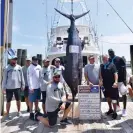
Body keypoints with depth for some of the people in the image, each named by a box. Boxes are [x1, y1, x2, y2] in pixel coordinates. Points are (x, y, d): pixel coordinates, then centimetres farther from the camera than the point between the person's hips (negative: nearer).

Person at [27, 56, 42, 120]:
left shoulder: (39, 67, 10)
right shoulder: (30, 67, -9)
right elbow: (29, 77, -14)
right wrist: (31, 87, -18)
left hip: (38, 86, 6)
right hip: (33, 87, -6)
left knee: (37, 99, 18)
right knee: (31, 100, 2)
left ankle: (36, 111, 31)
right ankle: (31, 113, 11)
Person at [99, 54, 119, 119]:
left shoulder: (112, 65, -9)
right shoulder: (101, 66, 6)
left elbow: (115, 74, -14)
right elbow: (101, 74, 9)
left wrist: (116, 82, -25)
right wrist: (101, 81, -6)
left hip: (112, 85, -5)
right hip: (105, 85, 5)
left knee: (113, 98, 1)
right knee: (108, 97, 18)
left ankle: (114, 112, 13)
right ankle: (110, 109, 37)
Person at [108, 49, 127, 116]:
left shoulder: (119, 59, -8)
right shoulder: (108, 60, 3)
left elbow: (124, 70, -8)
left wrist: (124, 79, -13)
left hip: (121, 80, -4)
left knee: (123, 94, 2)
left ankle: (124, 109, 13)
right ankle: (118, 106, 31)